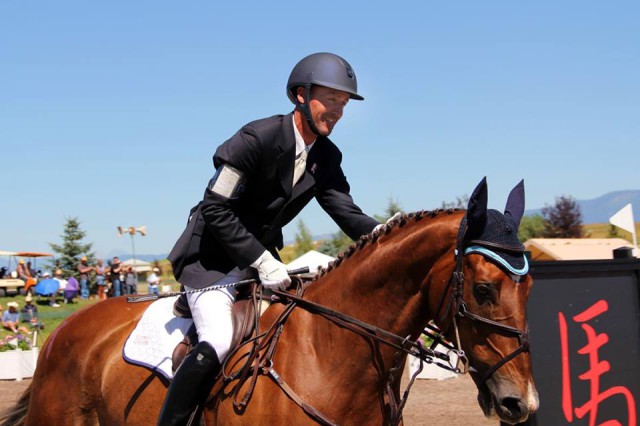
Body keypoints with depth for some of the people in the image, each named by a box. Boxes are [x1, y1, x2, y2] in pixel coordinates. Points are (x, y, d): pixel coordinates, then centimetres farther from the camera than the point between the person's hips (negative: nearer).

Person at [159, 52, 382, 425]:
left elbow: (347, 213, -2)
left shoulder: (327, 157, 2)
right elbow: (215, 210, -22)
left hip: (262, 256, 8)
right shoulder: (257, 138, -20)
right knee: (217, 343, -26)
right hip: (213, 256, -8)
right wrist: (261, 262, -26)